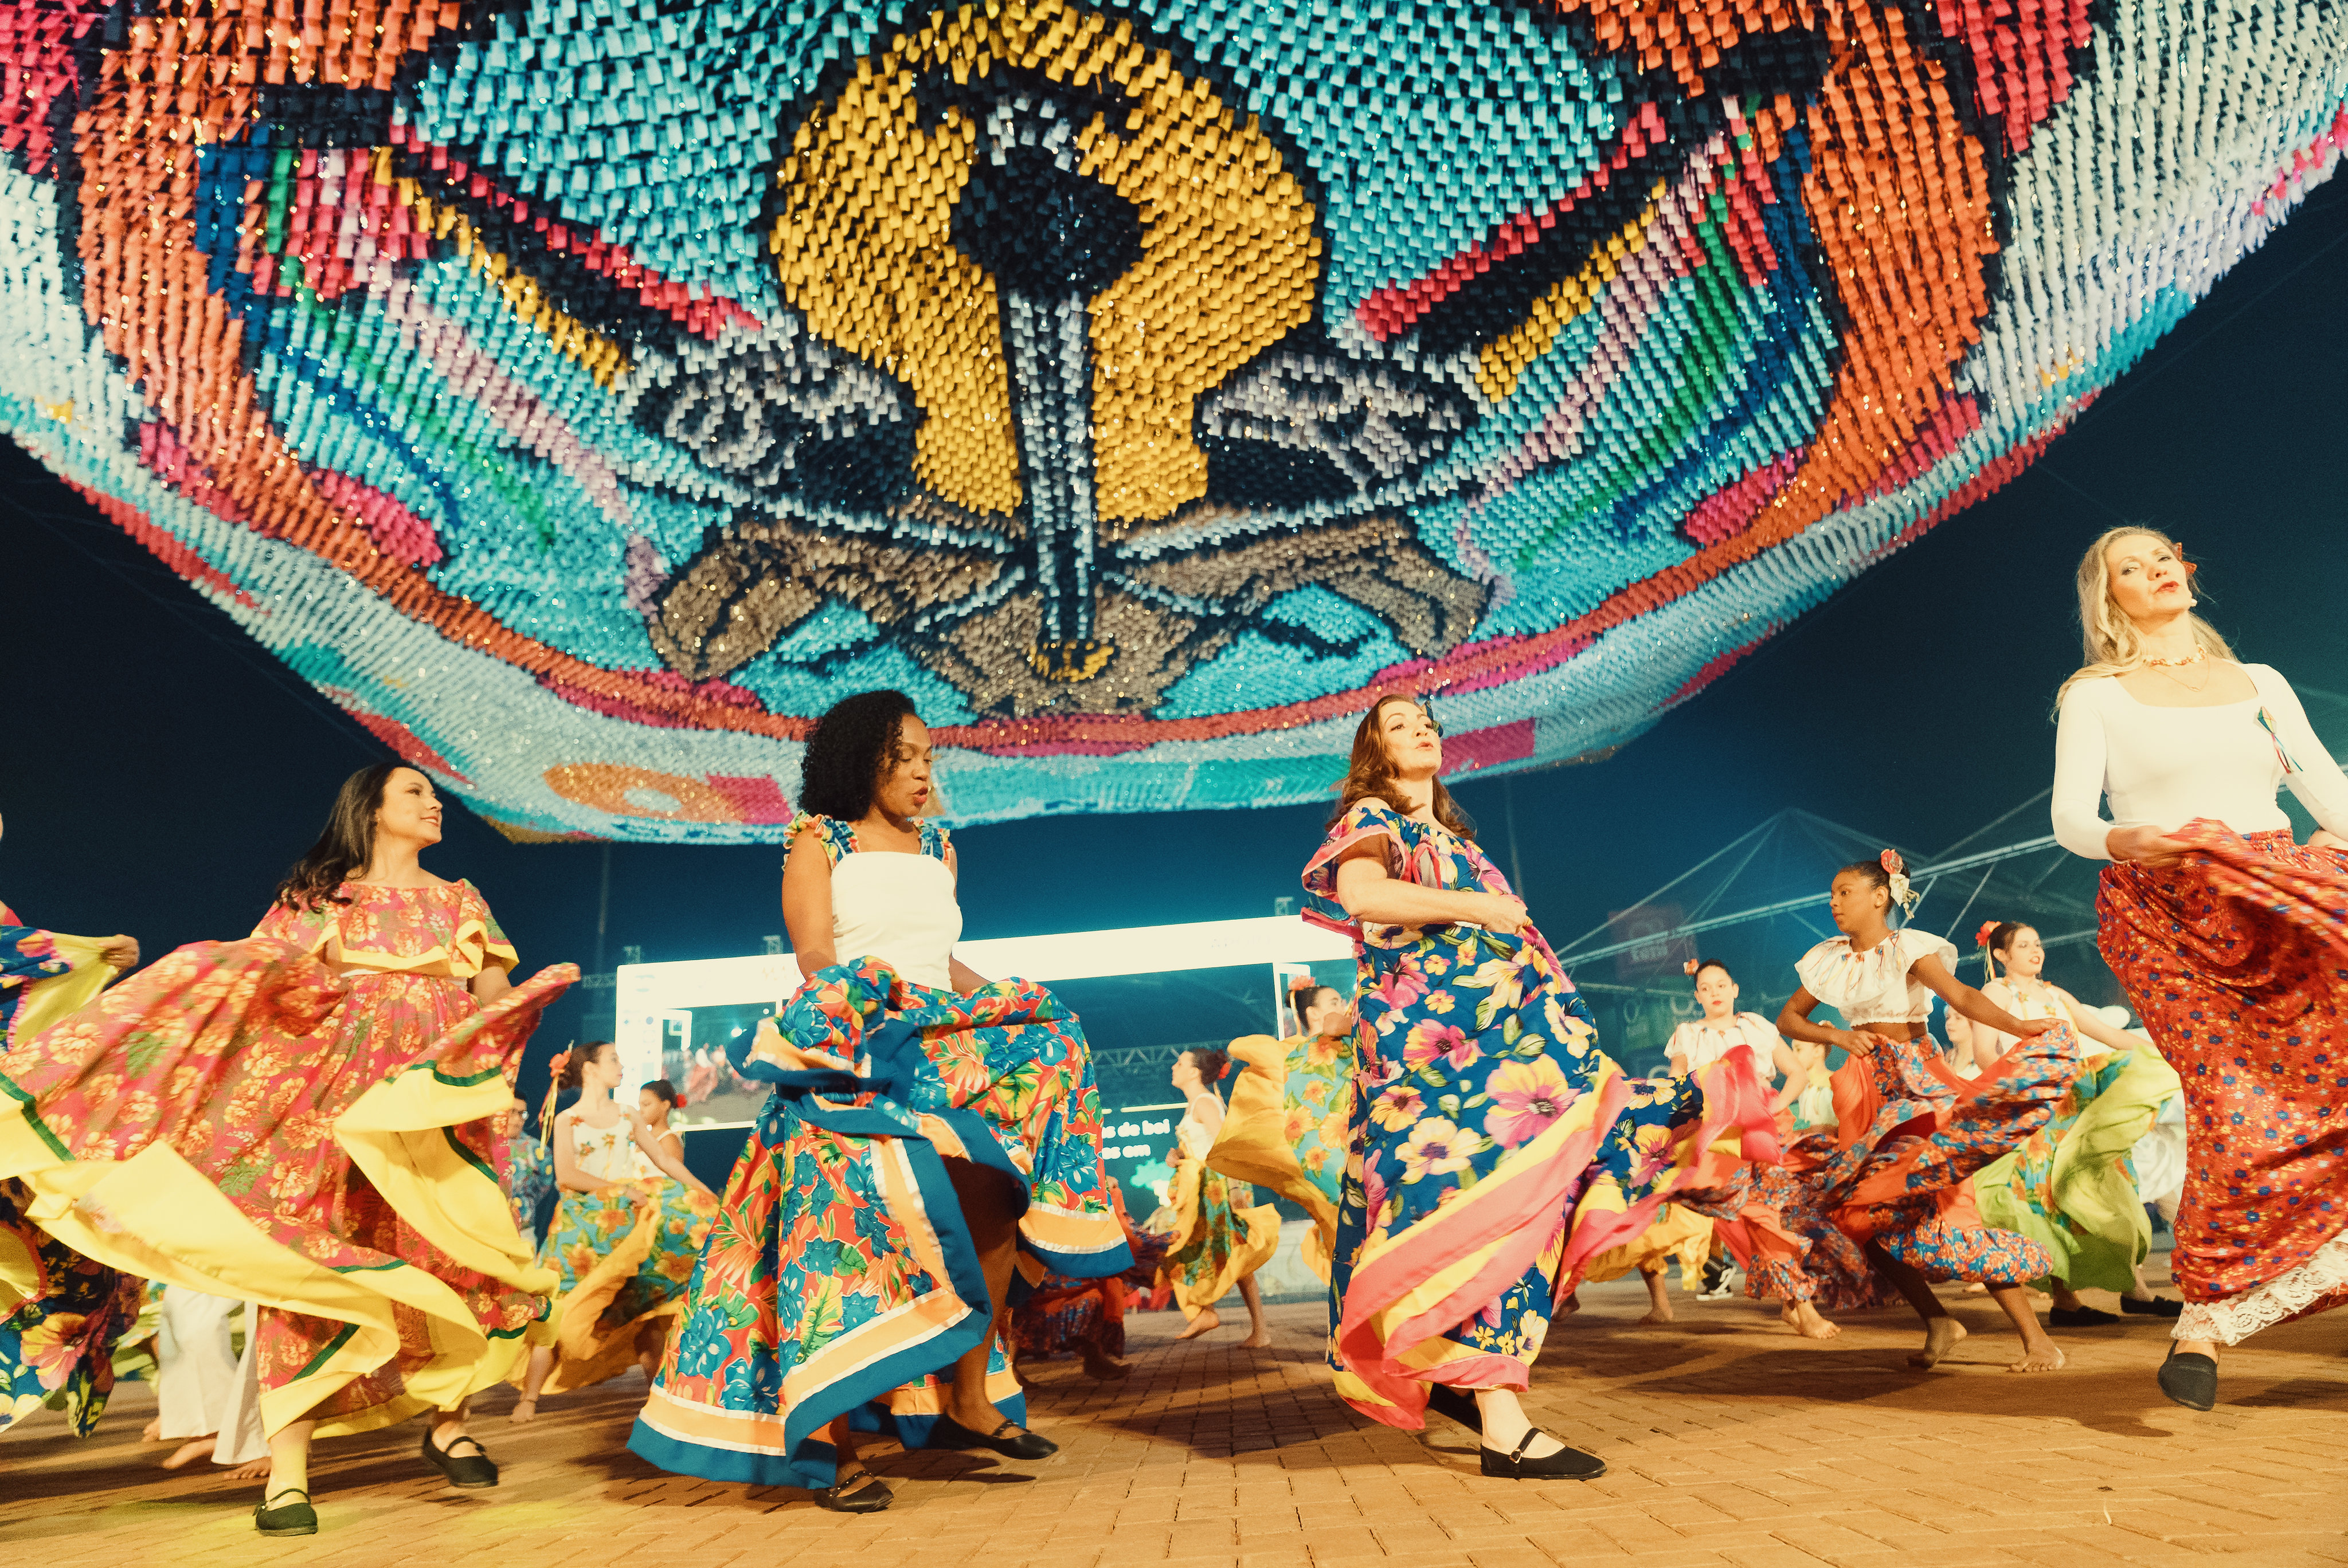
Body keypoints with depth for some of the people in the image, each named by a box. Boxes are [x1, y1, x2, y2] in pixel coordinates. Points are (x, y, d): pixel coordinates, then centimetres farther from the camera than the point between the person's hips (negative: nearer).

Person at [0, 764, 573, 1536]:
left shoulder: (459, 900, 20)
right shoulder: (318, 893, 14)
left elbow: (494, 997, 12)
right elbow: (261, 974, 4)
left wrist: (540, 987, -7)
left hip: (438, 1088, 2)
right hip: (337, 1081, -2)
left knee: (454, 1251, -5)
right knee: (313, 1244, -14)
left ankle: (447, 1424, 13)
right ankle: (287, 1465, -13)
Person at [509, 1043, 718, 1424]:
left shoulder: (629, 1117, 12)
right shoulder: (566, 1120, 1)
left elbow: (665, 1159, 11)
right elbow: (565, 1175, -11)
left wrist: (707, 1197, 2)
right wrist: (619, 1190, -20)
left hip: (628, 1222, 3)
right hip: (582, 1224, -3)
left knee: (649, 1306, 0)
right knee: (559, 1310, -10)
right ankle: (529, 1398, -4)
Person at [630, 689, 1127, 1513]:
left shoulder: (937, 848, 21)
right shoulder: (819, 842, 7)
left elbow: (943, 962, 17)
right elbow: (818, 962, -5)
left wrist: (1010, 999, 0)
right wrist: (894, 998, -21)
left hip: (947, 1049, 5)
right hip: (851, 1055, -5)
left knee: (996, 1188, -14)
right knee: (845, 1225, -19)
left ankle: (970, 1395, -6)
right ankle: (835, 1445, -15)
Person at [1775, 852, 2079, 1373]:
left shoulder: (1907, 947, -8)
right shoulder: (1830, 958, 8)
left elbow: (1959, 994, -23)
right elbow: (1788, 1019, 12)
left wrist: (2016, 1025, -40)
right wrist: (1837, 1036, -5)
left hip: (1916, 1081, -5)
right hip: (1867, 1092, 6)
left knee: (1950, 1210, -14)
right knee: (1859, 1209, -3)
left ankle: (2037, 1339, -7)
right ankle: (1937, 1322, 13)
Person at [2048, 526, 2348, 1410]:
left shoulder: (2261, 683, 21)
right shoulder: (2094, 695, 10)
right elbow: (2070, 817, -1)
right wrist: (2124, 840, -23)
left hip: (2277, 894, 4)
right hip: (2164, 908, -3)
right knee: (2240, 1103, -17)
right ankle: (2209, 1311, -4)